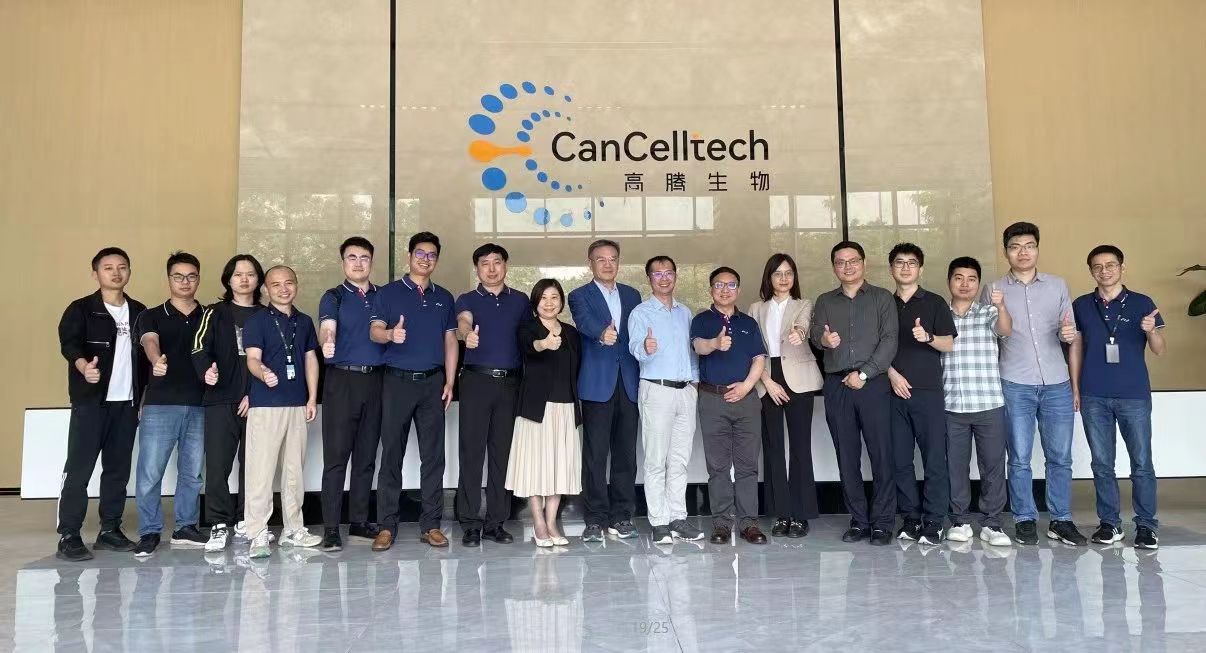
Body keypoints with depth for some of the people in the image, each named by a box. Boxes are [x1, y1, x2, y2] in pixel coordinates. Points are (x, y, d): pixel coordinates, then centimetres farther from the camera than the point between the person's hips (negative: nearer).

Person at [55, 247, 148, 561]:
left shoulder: (139, 312, 13)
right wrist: (84, 366, -39)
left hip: (127, 403, 4)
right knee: (78, 469, -5)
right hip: (91, 402, -4)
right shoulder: (81, 309, -1)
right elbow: (69, 343, -18)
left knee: (119, 469, 8)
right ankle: (68, 537, 0)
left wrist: (144, 395, 9)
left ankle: (109, 530, 17)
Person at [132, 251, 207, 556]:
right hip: (160, 404, -2)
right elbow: (149, 341, -15)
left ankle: (185, 528, 20)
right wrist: (157, 361, -37)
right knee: (150, 471, -3)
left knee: (192, 471, 8)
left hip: (199, 405, 2)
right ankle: (149, 532, 10)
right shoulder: (152, 316, 6)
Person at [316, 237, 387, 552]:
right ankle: (331, 528, 1)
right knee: (336, 456, -4)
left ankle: (359, 520, 19)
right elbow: (327, 327, -17)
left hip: (376, 380, 4)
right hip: (342, 380, -4)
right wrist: (326, 342, -39)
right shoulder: (333, 297, 2)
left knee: (366, 455, 10)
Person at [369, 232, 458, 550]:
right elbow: (374, 330, -6)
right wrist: (390, 334, -30)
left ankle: (430, 524, 10)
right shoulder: (389, 293, 5)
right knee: (391, 453, -1)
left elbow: (450, 341, 14)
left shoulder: (444, 298, 14)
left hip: (433, 382, 3)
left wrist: (449, 382, 4)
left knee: (433, 454, 3)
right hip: (397, 381, -3)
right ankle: (386, 525, 7)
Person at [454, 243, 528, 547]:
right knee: (472, 452, -3)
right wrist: (467, 334, -40)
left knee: (502, 452, 5)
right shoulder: (467, 300, 7)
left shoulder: (521, 301, 14)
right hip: (476, 380, -2)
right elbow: (463, 321, -16)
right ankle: (470, 524, 3)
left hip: (511, 382, 2)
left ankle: (496, 522, 12)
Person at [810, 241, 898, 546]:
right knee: (847, 457, 5)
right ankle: (858, 521, 13)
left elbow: (889, 341, -2)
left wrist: (864, 374, -11)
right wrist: (824, 339, -24)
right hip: (836, 385, 3)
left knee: (881, 455, -3)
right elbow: (814, 332, 0)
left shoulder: (882, 298, 8)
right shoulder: (825, 301, 16)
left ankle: (882, 522, 5)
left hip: (873, 383, -2)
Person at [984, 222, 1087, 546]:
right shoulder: (993, 290, 4)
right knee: (1020, 459, 3)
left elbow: (1070, 333, 13)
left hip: (1057, 384, 2)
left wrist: (1069, 335, -11)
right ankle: (1024, 520, 15)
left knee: (1060, 457, 5)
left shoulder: (1058, 285, 9)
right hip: (1015, 386, -2)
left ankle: (1061, 520, 17)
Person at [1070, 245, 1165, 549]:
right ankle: (1110, 523, 17)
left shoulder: (1141, 303, 2)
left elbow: (1159, 350, 1)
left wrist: (1151, 330, -21)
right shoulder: (1081, 305, 8)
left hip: (1134, 396, -2)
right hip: (1094, 398, 2)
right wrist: (1075, 388, 8)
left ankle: (1146, 525, 12)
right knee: (1102, 464, 7)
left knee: (1142, 464, 2)